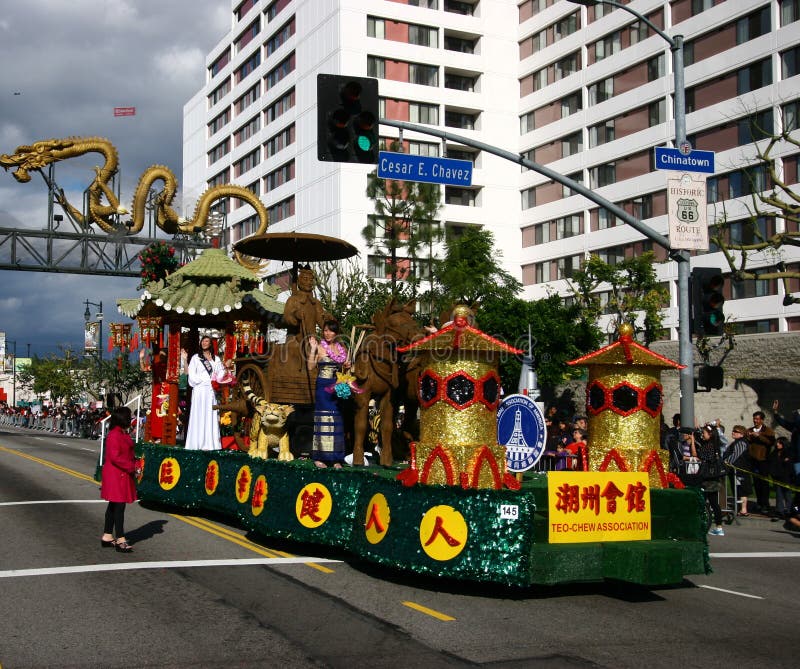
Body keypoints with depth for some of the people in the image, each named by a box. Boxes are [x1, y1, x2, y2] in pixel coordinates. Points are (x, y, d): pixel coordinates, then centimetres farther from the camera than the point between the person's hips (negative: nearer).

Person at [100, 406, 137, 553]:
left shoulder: (124, 434, 13)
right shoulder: (114, 435, -19)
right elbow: (115, 457, -24)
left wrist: (134, 464, 4)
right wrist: (132, 467, -18)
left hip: (123, 475, 10)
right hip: (115, 476, -10)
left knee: (113, 506, 15)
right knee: (119, 506, -6)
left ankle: (107, 537, 23)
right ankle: (120, 540, -1)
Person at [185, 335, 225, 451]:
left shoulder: (216, 359, 15)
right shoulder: (195, 358, 6)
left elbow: (221, 373, 8)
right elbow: (192, 376, -3)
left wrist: (217, 380, -14)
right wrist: (209, 380, -7)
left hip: (212, 391, 3)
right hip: (200, 390, -2)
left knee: (211, 416, -2)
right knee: (200, 416, -7)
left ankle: (210, 443, -4)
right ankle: (200, 443, -9)